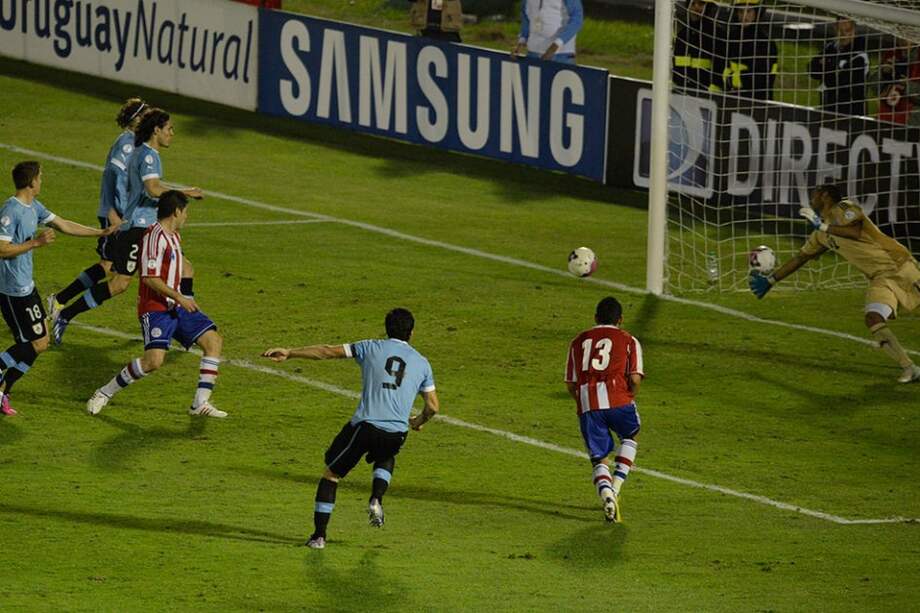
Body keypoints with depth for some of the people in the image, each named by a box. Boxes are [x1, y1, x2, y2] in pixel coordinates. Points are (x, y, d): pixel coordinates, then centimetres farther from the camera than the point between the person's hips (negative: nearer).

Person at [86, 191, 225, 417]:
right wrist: (179, 298, -22)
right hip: (155, 309, -10)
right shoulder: (155, 236, -16)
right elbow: (150, 277, -23)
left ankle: (200, 403, 1)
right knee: (154, 360, -23)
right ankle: (103, 394, -5)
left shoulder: (173, 236, 15)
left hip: (175, 306, 10)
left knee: (213, 340, 0)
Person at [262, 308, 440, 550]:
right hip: (397, 433, 3)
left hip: (365, 424, -3)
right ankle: (376, 499, 9)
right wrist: (419, 421, 39)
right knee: (386, 460, 37)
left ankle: (319, 535, 6)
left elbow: (329, 351, 4)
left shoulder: (371, 348, 8)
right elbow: (433, 406, 17)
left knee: (331, 474, 12)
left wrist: (289, 353, 6)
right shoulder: (422, 363, 15)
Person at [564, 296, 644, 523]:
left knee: (599, 458, 10)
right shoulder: (628, 341, 12)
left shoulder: (578, 341, 21)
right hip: (617, 399, -2)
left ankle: (606, 494, -19)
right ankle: (615, 488, 12)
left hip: (586, 403, 2)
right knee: (629, 437, 27)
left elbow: (571, 384, 17)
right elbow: (635, 378, -2)